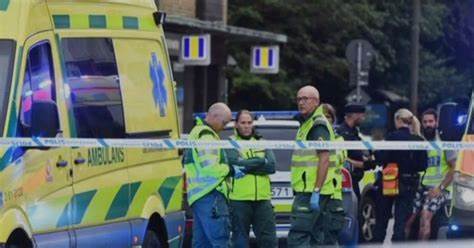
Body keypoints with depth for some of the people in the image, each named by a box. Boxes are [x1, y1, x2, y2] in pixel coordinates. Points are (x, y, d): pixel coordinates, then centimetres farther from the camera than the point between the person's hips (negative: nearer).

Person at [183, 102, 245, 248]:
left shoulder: (197, 132, 24)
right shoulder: (206, 136, -11)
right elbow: (210, 167, -20)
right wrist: (231, 170, -6)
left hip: (198, 195, 11)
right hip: (210, 195, -11)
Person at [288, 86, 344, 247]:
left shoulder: (318, 126, -11)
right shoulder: (306, 124, 21)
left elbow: (324, 159, -19)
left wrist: (316, 191, -24)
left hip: (312, 191, -10)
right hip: (310, 191, 10)